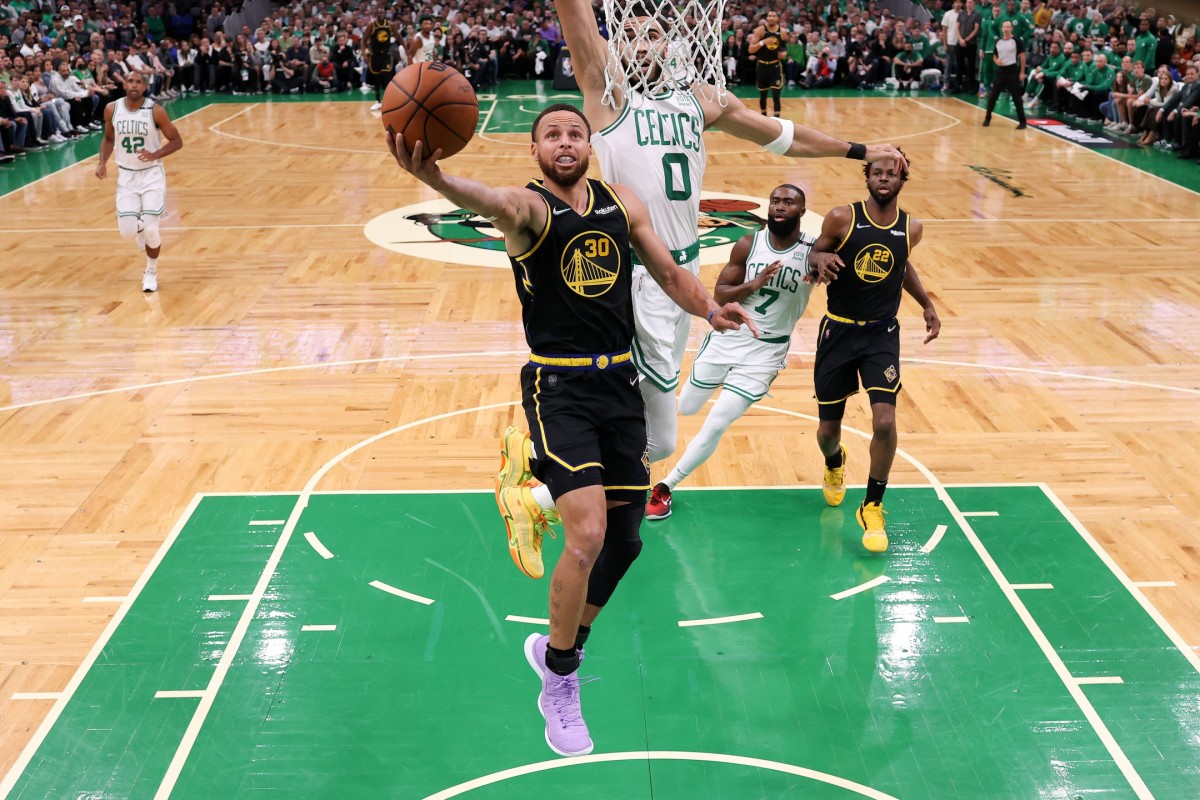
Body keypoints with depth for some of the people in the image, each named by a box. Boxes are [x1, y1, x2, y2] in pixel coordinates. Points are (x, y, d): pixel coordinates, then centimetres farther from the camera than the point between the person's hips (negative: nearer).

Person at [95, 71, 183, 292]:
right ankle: (138, 227, 34)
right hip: (126, 176, 3)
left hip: (152, 175, -3)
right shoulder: (112, 109, -4)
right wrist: (103, 162, -3)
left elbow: (177, 141, -6)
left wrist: (155, 155, -23)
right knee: (127, 231, -6)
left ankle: (151, 272, 18)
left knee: (150, 230, -10)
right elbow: (108, 139, 13)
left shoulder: (155, 111, -14)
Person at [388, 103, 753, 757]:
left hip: (620, 383, 6)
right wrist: (434, 178, -55)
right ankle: (559, 684, 6)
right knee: (588, 537, -18)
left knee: (624, 541, 11)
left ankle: (556, 647, 37)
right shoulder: (528, 206, -8)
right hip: (559, 386, -6)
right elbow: (491, 202, -32)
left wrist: (709, 310, -7)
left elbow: (670, 272, 15)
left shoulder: (623, 204, 9)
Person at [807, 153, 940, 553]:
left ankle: (872, 508, 2)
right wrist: (820, 258, -23)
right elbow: (813, 254, 1)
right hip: (838, 332, -1)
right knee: (828, 428, 8)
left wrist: (927, 305, 14)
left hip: (882, 334, 1)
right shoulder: (842, 218, -11)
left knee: (885, 422, -17)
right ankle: (835, 464, 47)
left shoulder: (911, 229, -1)